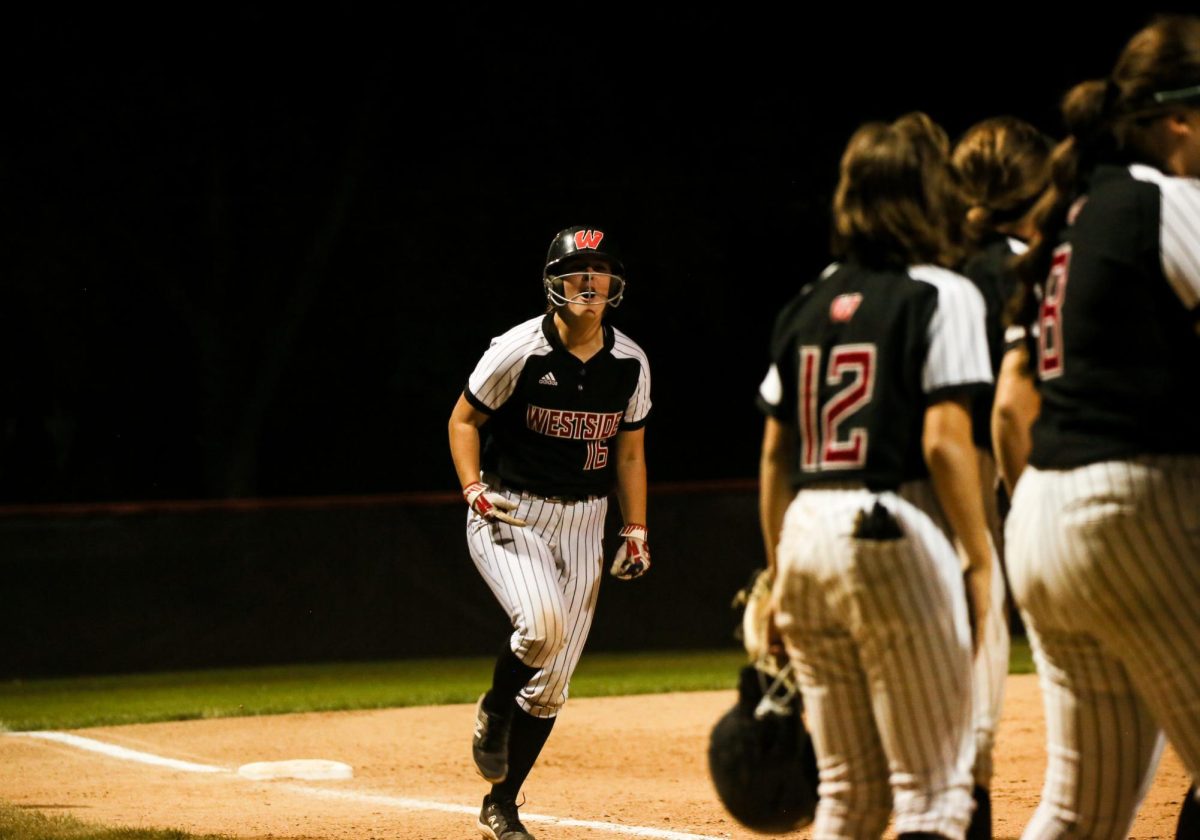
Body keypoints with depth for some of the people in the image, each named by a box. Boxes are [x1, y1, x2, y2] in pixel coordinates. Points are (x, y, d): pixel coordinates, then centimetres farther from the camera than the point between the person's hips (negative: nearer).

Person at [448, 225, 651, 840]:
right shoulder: (519, 351, -13)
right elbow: (463, 419, -2)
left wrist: (635, 531, 5)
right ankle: (493, 713, -1)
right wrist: (473, 488, -16)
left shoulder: (629, 363, 0)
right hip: (509, 513, -4)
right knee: (543, 622, -32)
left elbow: (629, 451, 12)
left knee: (551, 684, 4)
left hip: (583, 521, 4)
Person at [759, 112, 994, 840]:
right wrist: (982, 561, -8)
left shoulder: (807, 307, 14)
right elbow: (944, 441, -13)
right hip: (895, 534, -6)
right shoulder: (941, 296, -4)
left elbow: (775, 454, 14)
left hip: (804, 534, 6)